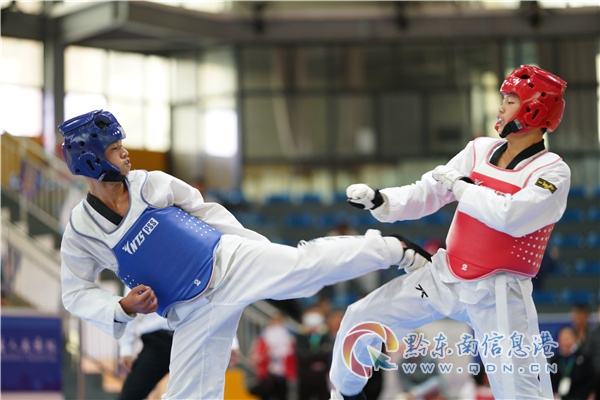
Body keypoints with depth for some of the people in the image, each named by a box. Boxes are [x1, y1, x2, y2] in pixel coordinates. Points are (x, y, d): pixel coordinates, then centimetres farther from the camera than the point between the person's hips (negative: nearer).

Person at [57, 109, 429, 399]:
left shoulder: (150, 184, -5)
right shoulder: (80, 232, -9)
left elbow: (203, 210, 9)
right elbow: (77, 293, 1)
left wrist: (261, 246, 8)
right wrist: (121, 308, -18)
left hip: (231, 263, 0)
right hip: (192, 313, 0)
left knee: (309, 263, -8)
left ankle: (394, 248, 12)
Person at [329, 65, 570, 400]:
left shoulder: (552, 171, -13)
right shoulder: (479, 151, 5)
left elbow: (511, 216, -28)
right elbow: (425, 195, 6)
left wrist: (459, 185, -16)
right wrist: (378, 200, -11)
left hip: (499, 294, -6)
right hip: (444, 277, 6)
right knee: (361, 320, 9)